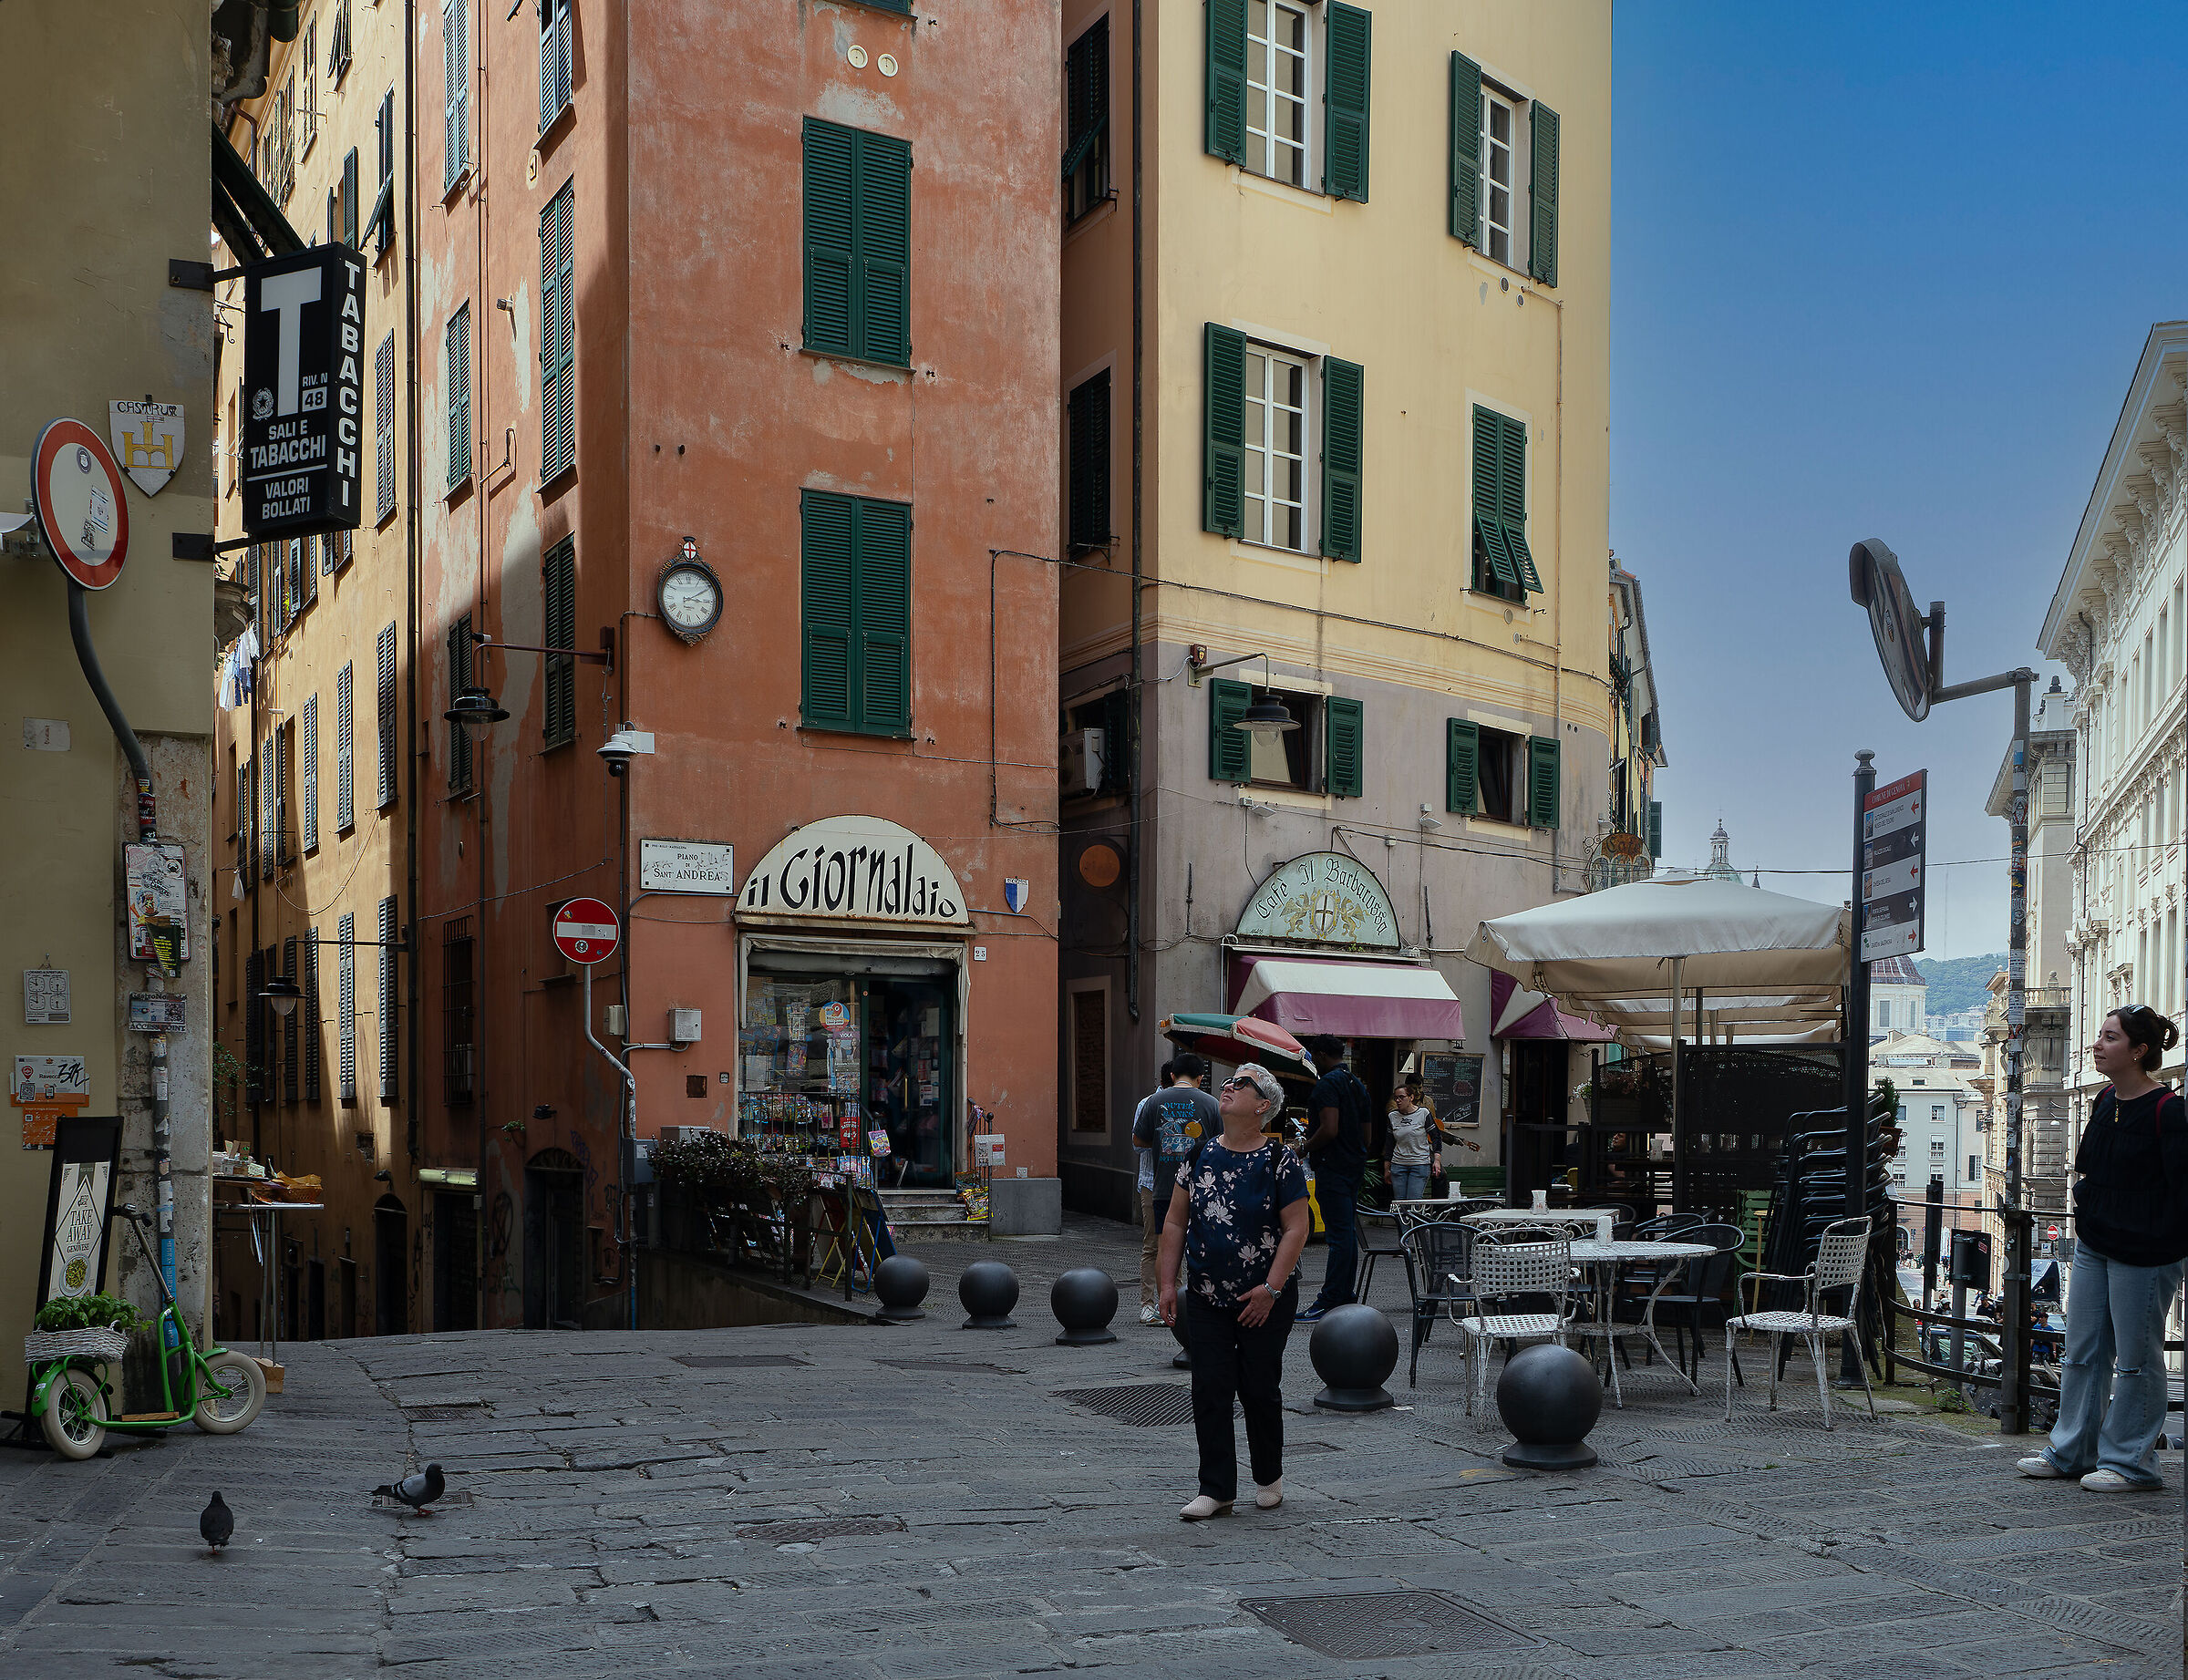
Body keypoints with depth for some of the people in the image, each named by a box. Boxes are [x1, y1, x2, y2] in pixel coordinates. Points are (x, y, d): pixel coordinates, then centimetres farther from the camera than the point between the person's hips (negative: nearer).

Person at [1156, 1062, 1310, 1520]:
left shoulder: (1280, 1162, -8)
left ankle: (1269, 1477, 26)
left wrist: (1271, 1289, -16)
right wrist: (1168, 1283, 2)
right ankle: (1216, 1490, 8)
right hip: (1206, 1298, 3)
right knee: (1210, 1390, 1)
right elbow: (1175, 1222, 8)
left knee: (1260, 1389, 5)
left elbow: (1296, 1229, -10)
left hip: (1265, 1300, -3)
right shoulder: (1200, 1155, 4)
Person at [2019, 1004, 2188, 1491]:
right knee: (2082, 1352, 14)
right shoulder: (2106, 1102, 8)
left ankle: (2128, 1462, 14)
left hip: (2144, 1251, -8)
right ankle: (2071, 1452, 23)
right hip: (2093, 1244, 8)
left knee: (2135, 1359, 3)